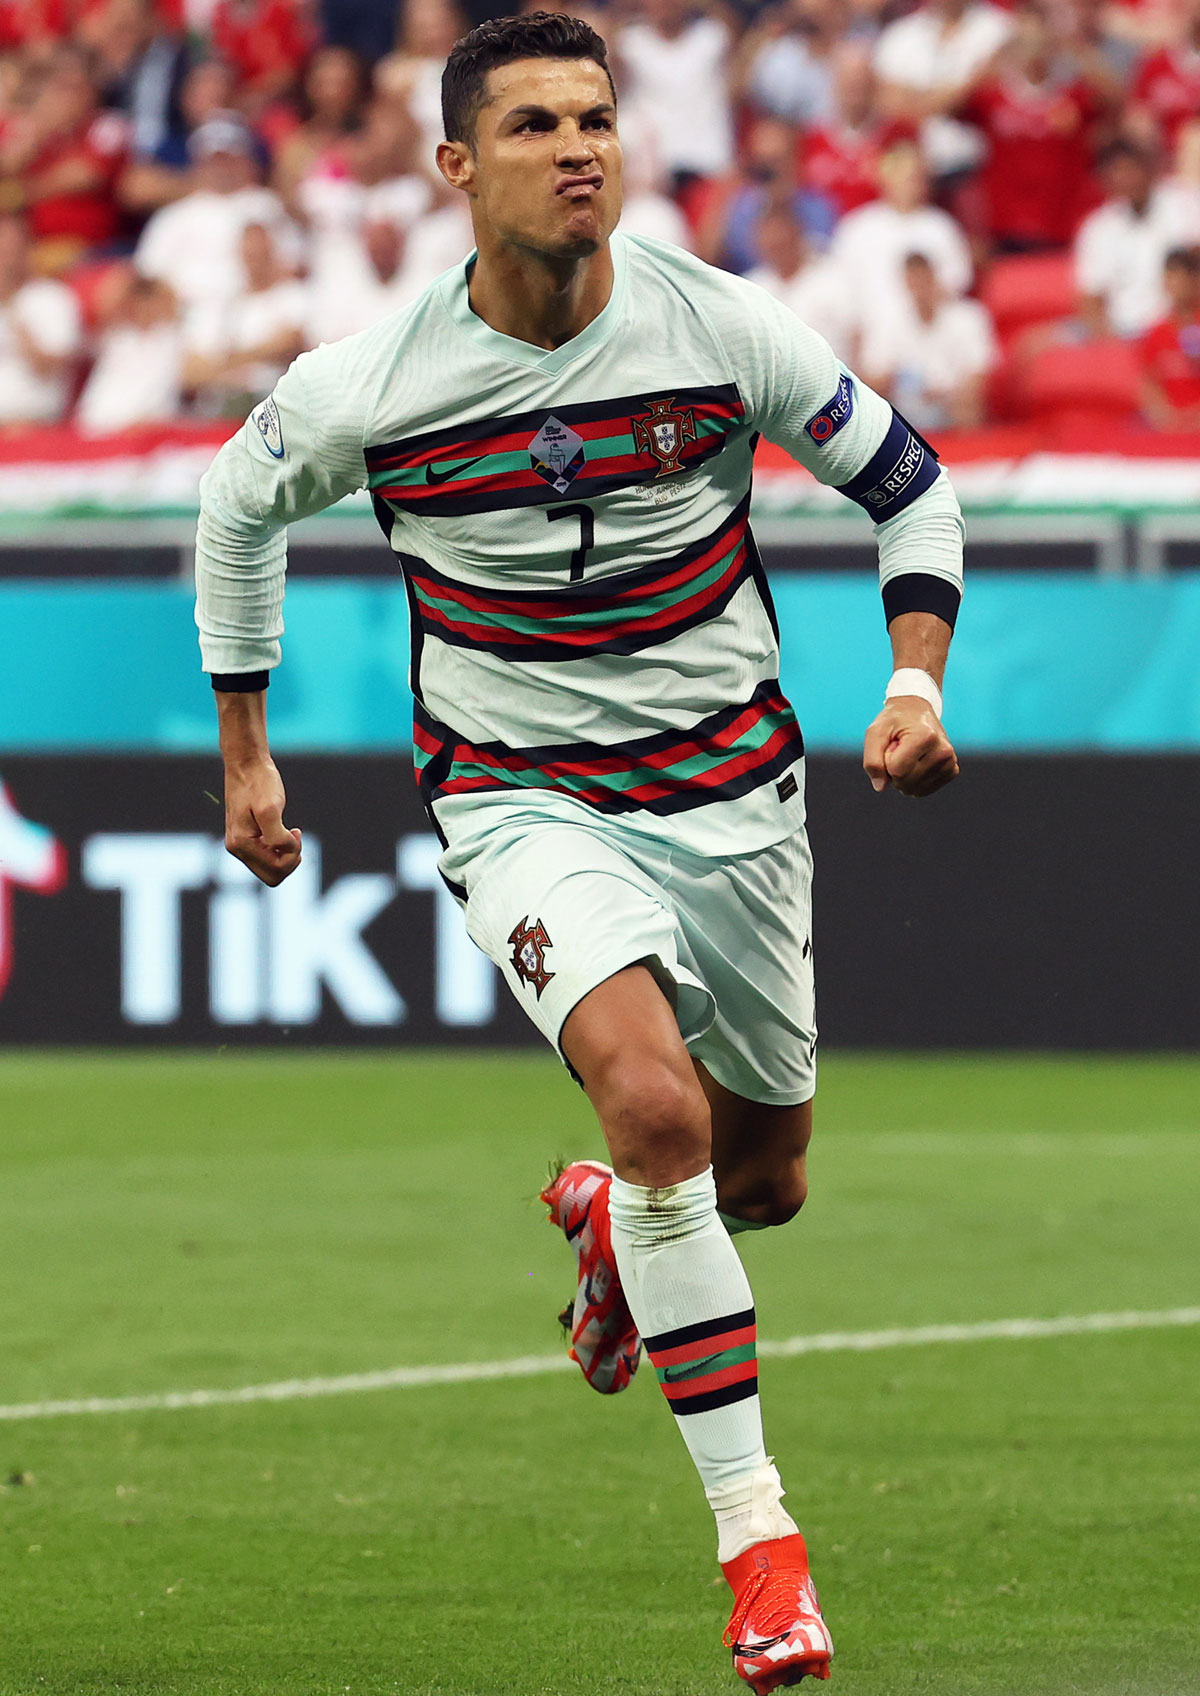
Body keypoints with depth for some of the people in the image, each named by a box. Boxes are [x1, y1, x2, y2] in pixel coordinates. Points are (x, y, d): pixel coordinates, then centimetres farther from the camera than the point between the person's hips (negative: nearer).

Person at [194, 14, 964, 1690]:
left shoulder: (725, 328, -12)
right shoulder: (369, 386, -14)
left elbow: (906, 477, 3)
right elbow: (239, 507, 8)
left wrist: (918, 684, -11)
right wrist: (243, 750, 11)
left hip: (731, 791, 3)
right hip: (523, 803, -3)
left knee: (761, 1176, 12)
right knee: (655, 1098, -27)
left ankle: (607, 1216, 52)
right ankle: (756, 1529, -20)